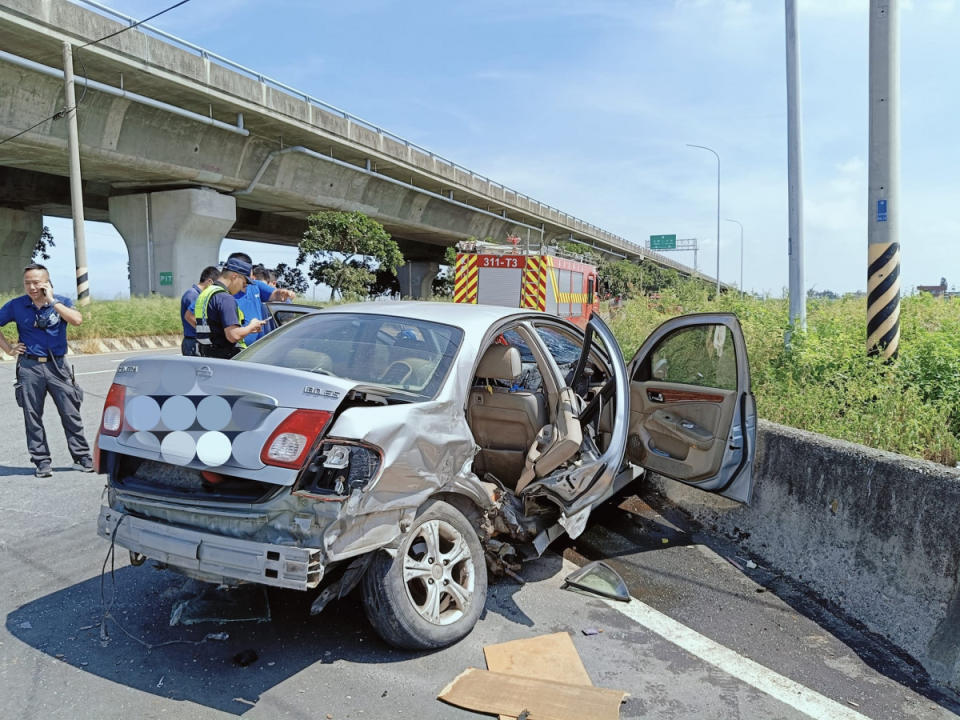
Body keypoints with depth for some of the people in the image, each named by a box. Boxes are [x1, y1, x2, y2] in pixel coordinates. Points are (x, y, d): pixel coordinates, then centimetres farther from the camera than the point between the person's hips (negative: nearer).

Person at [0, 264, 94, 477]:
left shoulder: (61, 302, 1)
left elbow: (77, 320, -19)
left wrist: (52, 301, -17)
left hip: (57, 366, -1)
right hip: (29, 366, 1)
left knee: (70, 414, 1)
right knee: (32, 417, 5)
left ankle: (82, 457, 10)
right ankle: (42, 462, 14)